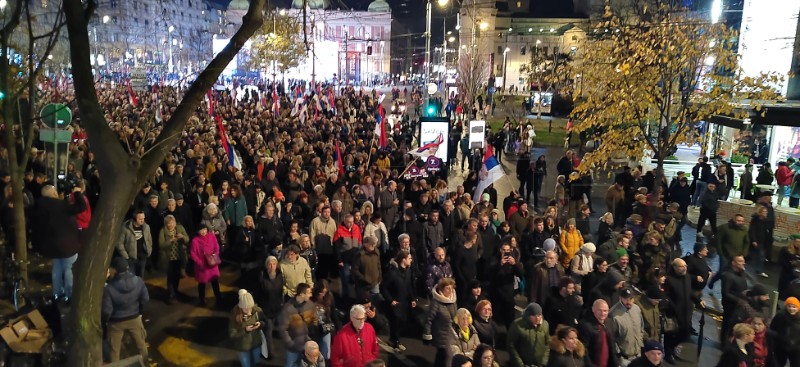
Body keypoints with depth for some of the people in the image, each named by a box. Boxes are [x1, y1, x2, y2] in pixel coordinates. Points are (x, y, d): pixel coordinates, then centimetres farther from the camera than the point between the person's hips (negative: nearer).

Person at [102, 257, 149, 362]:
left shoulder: (109, 288, -29)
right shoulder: (138, 281, -19)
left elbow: (106, 311, -23)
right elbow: (145, 298, -6)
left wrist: (105, 320, 0)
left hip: (116, 322, -3)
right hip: (134, 318, 3)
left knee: (114, 349, 20)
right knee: (141, 343, 24)